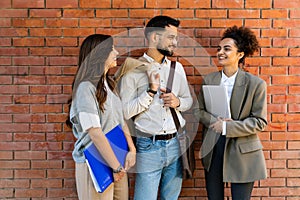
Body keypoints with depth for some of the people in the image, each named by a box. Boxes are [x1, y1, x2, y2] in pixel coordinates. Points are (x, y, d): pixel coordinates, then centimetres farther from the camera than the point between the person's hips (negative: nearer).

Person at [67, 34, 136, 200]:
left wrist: (132, 149, -3)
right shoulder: (86, 87, -17)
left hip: (117, 157, 8)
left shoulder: (108, 84, 9)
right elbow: (95, 133, -21)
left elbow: (121, 119, 8)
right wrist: (116, 167, -17)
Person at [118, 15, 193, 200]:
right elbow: (125, 111, -10)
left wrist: (178, 102, -5)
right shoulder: (133, 69, -6)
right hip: (149, 146, -5)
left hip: (176, 144, 5)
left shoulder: (177, 67, 8)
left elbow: (189, 100, 17)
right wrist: (151, 91, -19)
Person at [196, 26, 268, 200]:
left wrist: (227, 126, -18)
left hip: (242, 152, -3)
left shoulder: (256, 84, -8)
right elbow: (200, 110, 8)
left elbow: (259, 122, -9)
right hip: (213, 148, 4)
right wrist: (215, 120, -13)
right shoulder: (209, 79, 3)